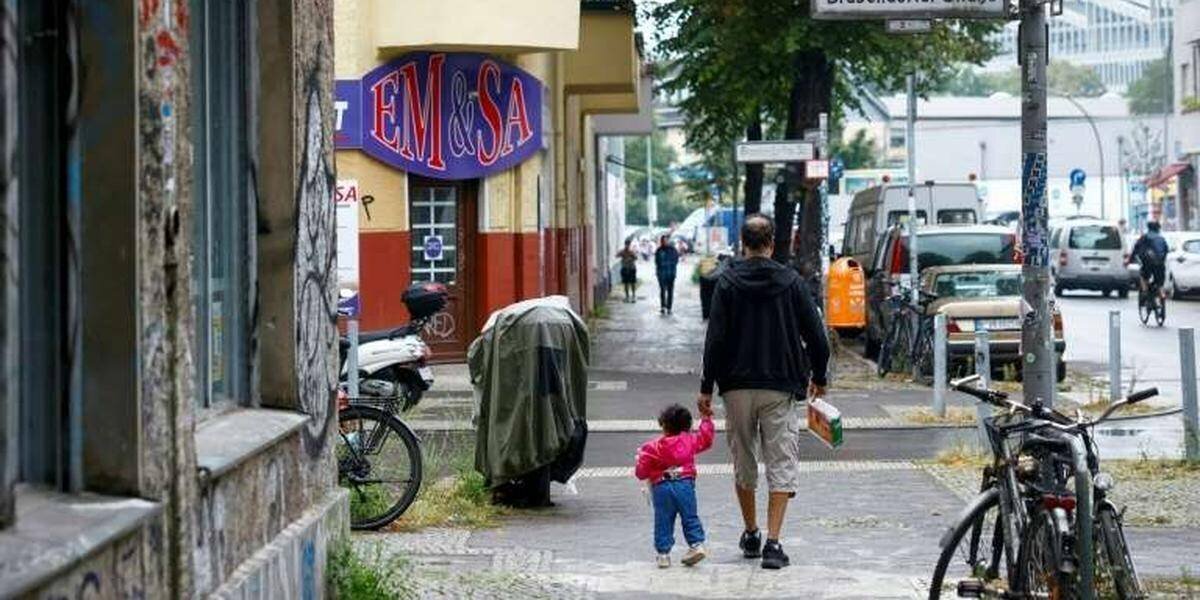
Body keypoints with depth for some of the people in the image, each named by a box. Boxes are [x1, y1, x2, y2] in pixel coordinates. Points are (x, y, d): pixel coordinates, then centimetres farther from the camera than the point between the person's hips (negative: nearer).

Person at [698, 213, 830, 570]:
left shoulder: (727, 282, -2)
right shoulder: (791, 282, -1)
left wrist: (707, 387, -1)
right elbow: (816, 336, 0)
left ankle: (750, 535, 24)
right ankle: (772, 542, -11)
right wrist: (818, 378, 14)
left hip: (738, 387, 1)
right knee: (781, 465, 0)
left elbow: (716, 338, -7)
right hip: (781, 387, -1)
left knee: (743, 463, 16)